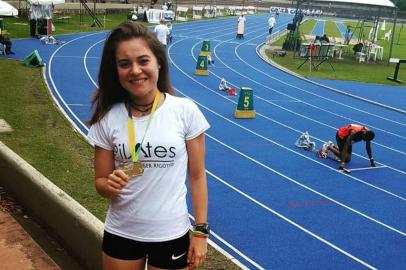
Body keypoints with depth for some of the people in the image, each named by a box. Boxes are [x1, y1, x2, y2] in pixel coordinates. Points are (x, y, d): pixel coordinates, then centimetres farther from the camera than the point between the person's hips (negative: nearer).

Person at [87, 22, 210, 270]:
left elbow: (197, 176, -4)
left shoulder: (185, 111, -11)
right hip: (120, 234, 2)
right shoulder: (108, 118, -7)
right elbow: (100, 182, 1)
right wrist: (110, 186, -22)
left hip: (171, 235, -1)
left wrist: (200, 231, -4)